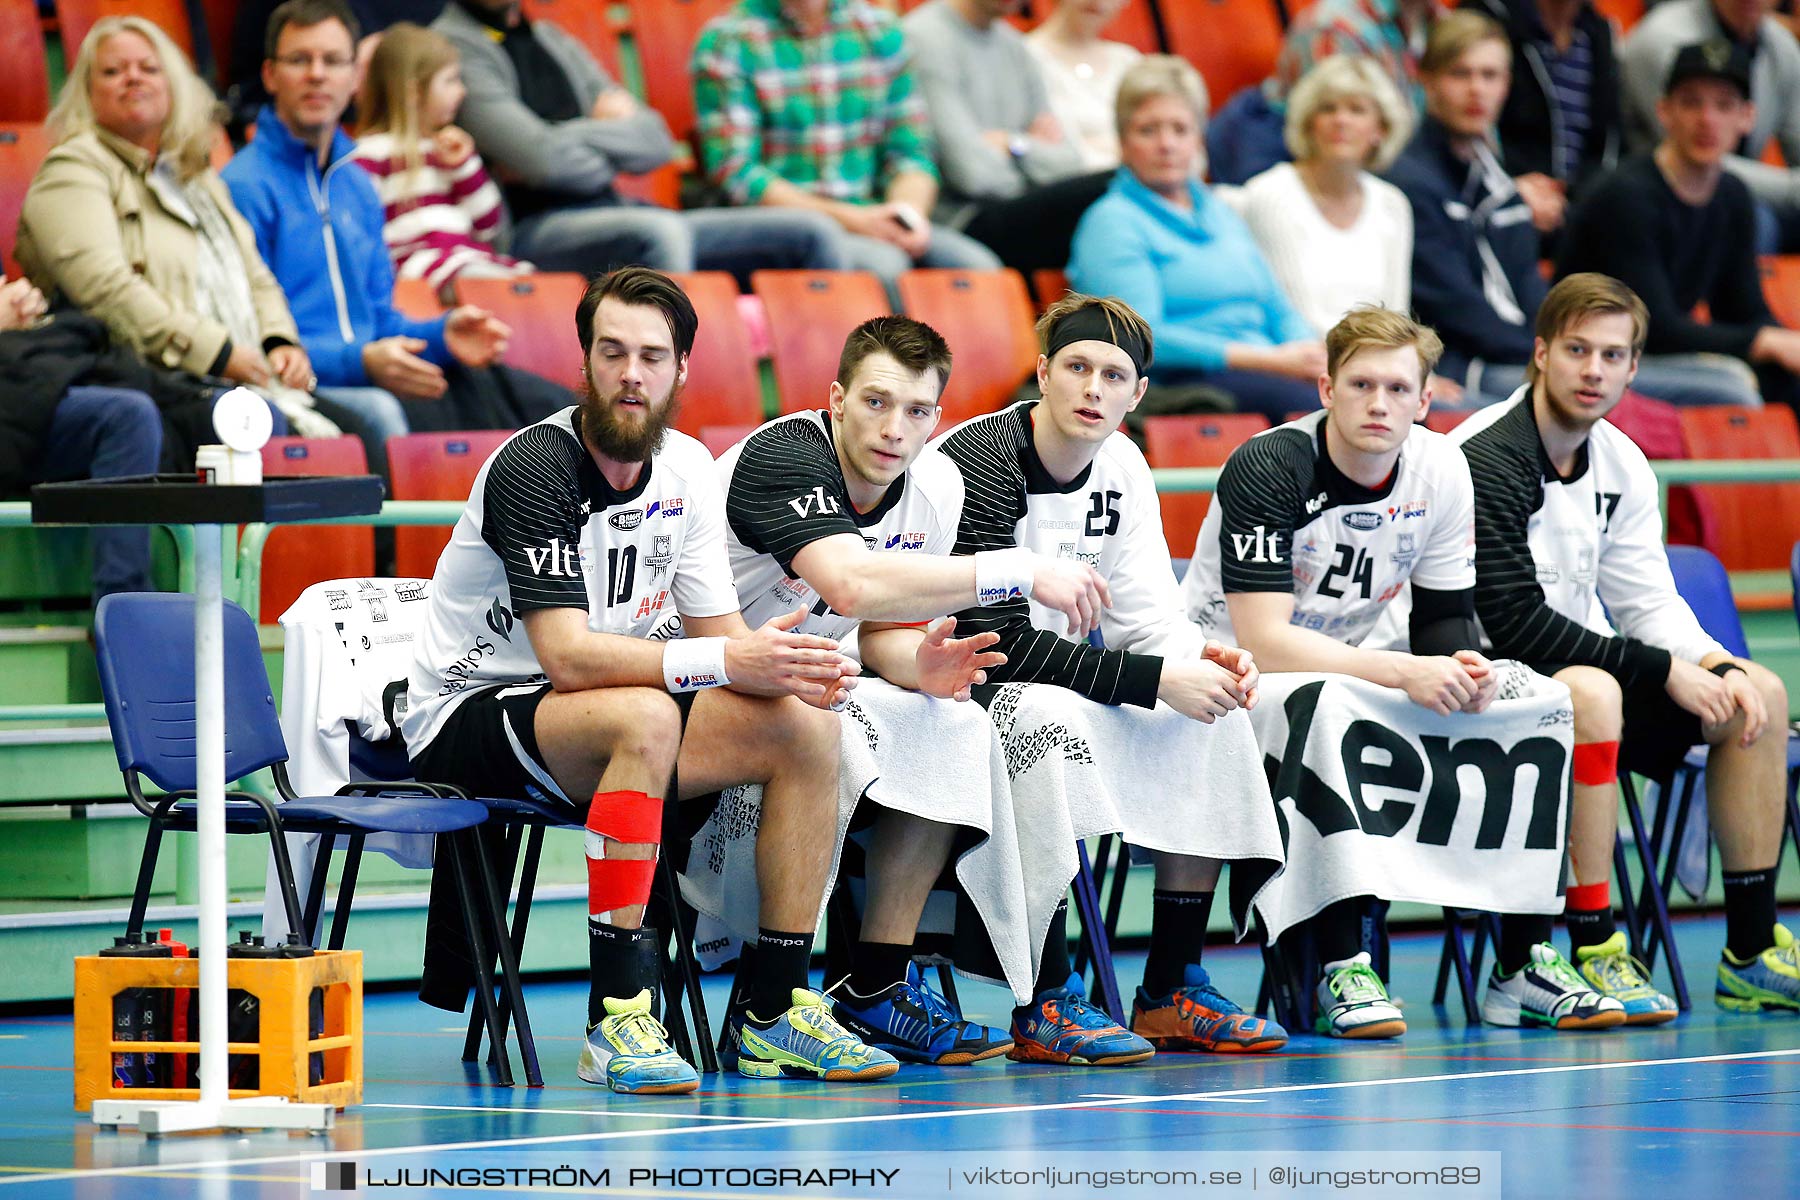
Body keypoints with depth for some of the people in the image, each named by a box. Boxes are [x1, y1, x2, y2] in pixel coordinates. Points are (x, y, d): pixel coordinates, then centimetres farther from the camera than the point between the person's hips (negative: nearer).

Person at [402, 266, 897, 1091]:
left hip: (598, 717, 7)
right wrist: (726, 661, -34)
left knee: (806, 729, -9)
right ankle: (616, 1021, -37)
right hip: (464, 717, -7)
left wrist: (792, 669, -19)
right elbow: (568, 656, -29)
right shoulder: (535, 466, -21)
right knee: (646, 717, -37)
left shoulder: (686, 468, 3)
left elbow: (719, 636, 4)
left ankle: (777, 1011, -6)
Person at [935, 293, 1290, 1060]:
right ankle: (1044, 1003, -30)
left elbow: (1144, 617, 7)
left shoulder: (1121, 470, 3)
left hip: (1044, 672, 8)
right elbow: (999, 641, -27)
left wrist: (1199, 657, -17)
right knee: (1051, 715, -36)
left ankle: (1171, 992, -4)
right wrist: (1156, 679, -28)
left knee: (1211, 716, -7)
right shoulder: (978, 464, -22)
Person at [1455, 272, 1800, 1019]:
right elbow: (1517, 624, -25)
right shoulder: (1485, 460, -19)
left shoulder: (1622, 466, 7)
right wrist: (1665, 671, -21)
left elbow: (1650, 605, 11)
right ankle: (1593, 953, -33)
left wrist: (1717, 668, -10)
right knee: (1592, 693, -38)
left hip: (1586, 670, 9)